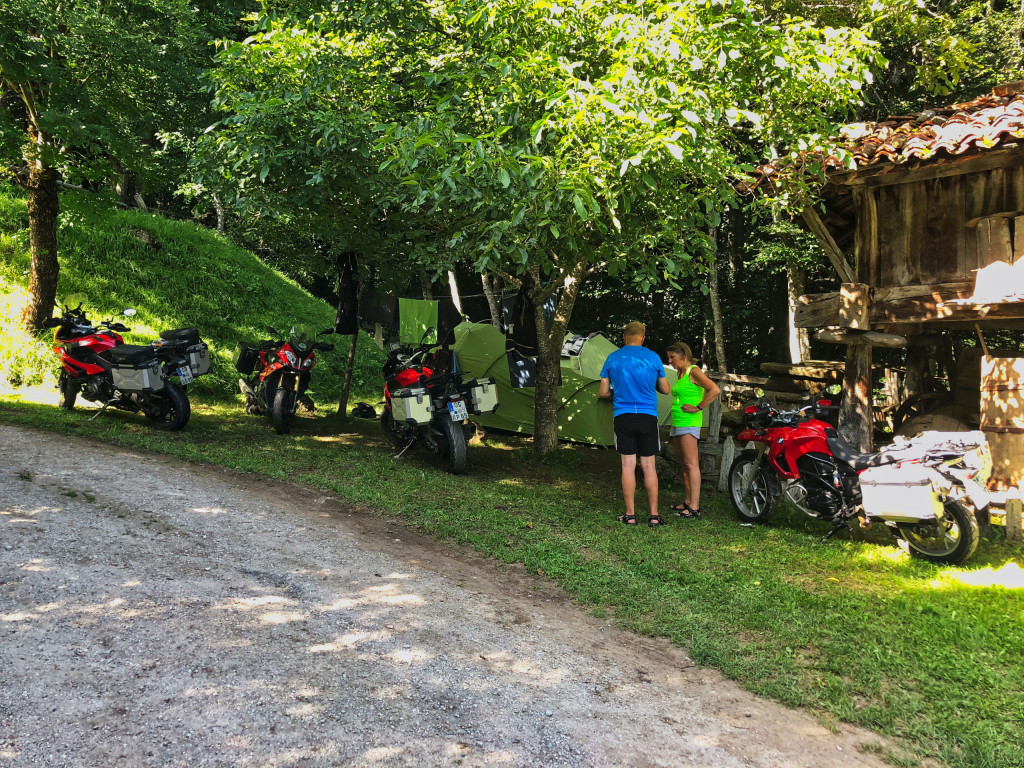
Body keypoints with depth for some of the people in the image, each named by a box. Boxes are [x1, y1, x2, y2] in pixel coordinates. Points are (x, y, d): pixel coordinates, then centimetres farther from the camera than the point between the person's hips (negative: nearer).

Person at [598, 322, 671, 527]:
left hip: (623, 416, 0)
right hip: (648, 416, 0)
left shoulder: (612, 358, 3)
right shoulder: (653, 358, 1)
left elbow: (602, 392, 5)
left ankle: (630, 514, 5)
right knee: (649, 465, 4)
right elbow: (665, 390, 9)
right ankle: (654, 515, 6)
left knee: (628, 465, 3)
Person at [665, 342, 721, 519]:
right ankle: (688, 502, 18)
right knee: (684, 465, 12)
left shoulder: (694, 372, -10)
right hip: (677, 424, 10)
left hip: (689, 423, -10)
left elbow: (715, 390, -20)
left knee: (691, 464, -10)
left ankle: (694, 507, -11)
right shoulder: (680, 374, 17)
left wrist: (698, 408, -17)